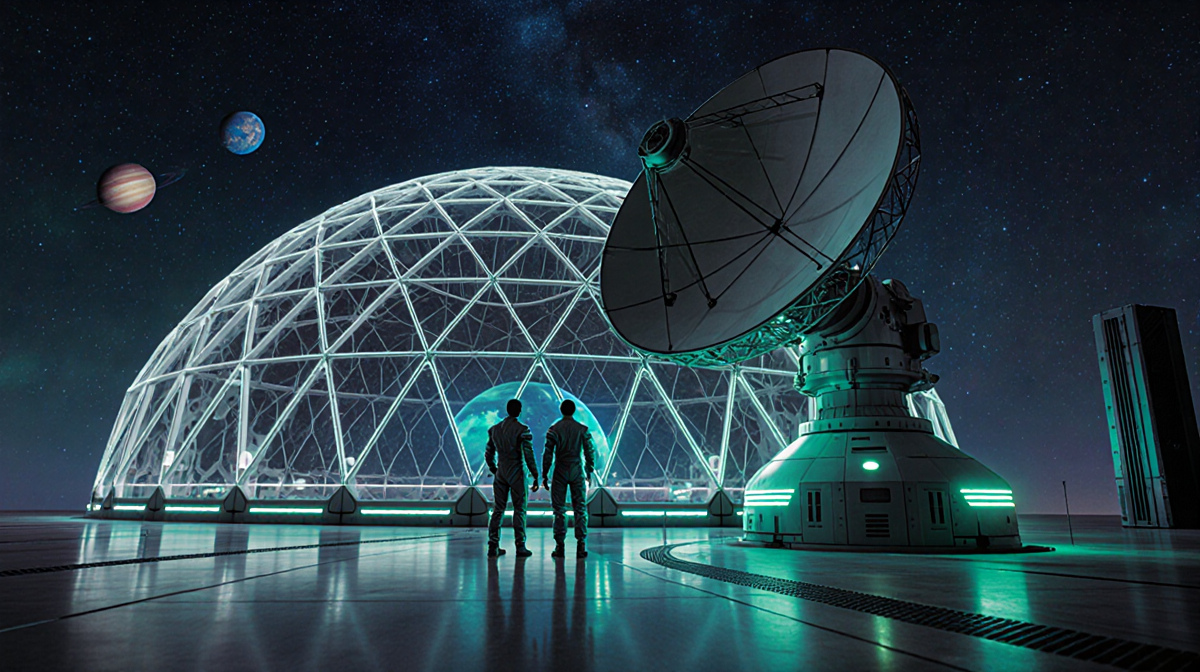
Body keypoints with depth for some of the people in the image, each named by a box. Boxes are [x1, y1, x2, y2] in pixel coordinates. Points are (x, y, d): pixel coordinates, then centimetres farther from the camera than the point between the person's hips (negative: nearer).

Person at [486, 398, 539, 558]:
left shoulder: (494, 429, 7)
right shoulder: (522, 430, -10)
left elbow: (488, 454, 13)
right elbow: (528, 455, -12)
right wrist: (535, 476, -7)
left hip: (501, 473, 5)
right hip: (517, 473, -5)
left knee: (498, 509, 9)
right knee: (519, 509, 2)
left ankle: (493, 546, 10)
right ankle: (520, 546, 3)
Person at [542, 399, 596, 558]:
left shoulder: (554, 429, -3)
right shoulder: (583, 429, 2)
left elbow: (548, 453, -4)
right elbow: (589, 452, 3)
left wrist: (544, 474, 2)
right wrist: (589, 473, 13)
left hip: (560, 472, -1)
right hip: (577, 471, 1)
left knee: (559, 509, 5)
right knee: (580, 508, 6)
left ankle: (560, 545, 5)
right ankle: (581, 544, 2)